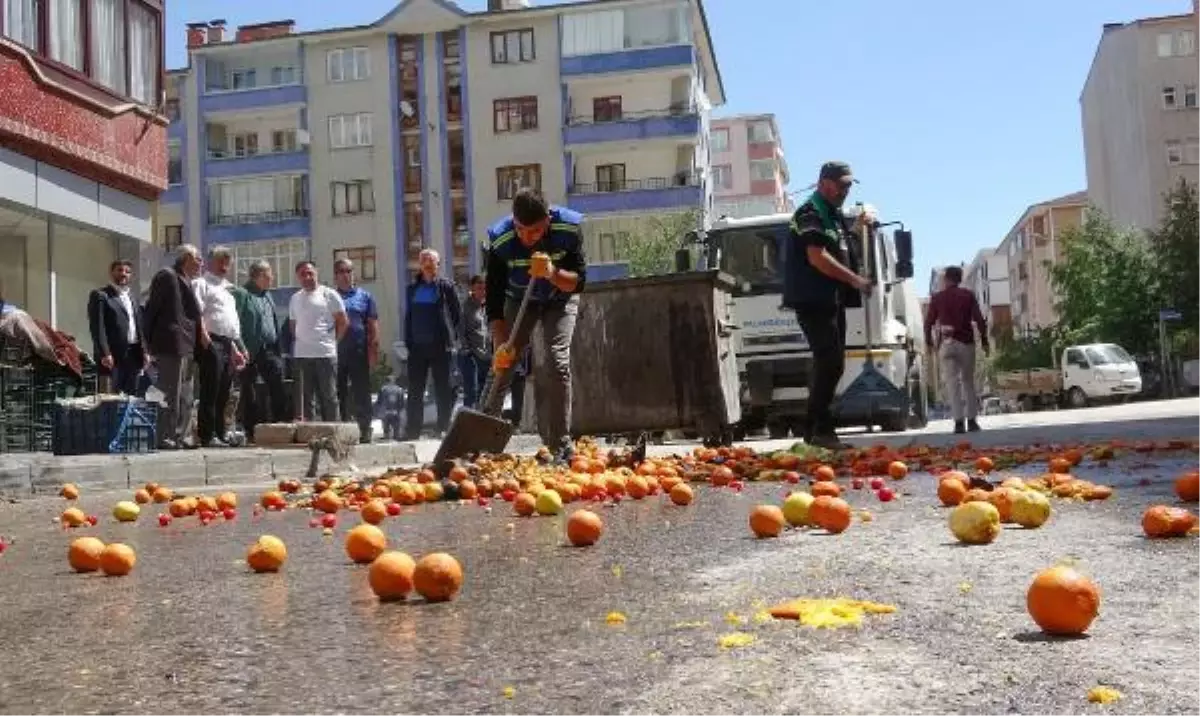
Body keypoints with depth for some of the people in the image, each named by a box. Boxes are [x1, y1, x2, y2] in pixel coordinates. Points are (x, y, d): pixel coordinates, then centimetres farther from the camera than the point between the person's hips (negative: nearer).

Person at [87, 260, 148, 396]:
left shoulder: (134, 300, 23)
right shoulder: (100, 296, 0)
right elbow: (97, 327, -10)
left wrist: (145, 351, 6)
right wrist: (105, 353, -19)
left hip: (134, 355, 7)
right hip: (113, 354, -7)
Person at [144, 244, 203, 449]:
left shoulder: (186, 281, 21)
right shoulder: (167, 276, -6)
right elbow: (150, 309, -9)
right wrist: (150, 343, -11)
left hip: (186, 348, 10)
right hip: (172, 346, -10)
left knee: (185, 396, 12)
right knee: (171, 395, -8)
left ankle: (182, 436, 17)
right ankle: (165, 438, -5)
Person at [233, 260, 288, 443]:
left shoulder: (267, 296, 21)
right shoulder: (242, 294, -3)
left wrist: (279, 349, 14)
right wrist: (242, 349, -18)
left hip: (270, 350, 6)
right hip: (251, 351, -6)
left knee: (278, 387, -5)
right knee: (249, 392, 1)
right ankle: (251, 431, 5)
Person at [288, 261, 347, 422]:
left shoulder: (328, 294, 1)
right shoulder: (295, 298, 16)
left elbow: (343, 322, 1)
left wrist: (333, 340, -1)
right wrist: (298, 341, 11)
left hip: (325, 353, -4)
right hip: (302, 354, 4)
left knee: (329, 396, -1)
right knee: (305, 397, 7)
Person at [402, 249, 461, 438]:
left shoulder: (446, 286, 0)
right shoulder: (413, 288, 12)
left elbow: (457, 314, 3)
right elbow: (408, 316, 15)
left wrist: (450, 336, -2)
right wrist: (408, 341, 6)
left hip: (440, 346, -4)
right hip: (417, 346, 4)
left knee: (443, 391, 2)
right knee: (415, 392, 6)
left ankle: (444, 429, 7)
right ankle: (412, 432, 11)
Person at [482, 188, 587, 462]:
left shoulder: (568, 229, -30)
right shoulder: (501, 240, -29)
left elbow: (578, 283, -21)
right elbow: (494, 297, -23)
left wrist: (553, 273, -42)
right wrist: (500, 343, -32)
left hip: (560, 298, -1)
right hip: (519, 300, 1)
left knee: (555, 363, -17)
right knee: (503, 363, -8)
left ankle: (561, 450, -13)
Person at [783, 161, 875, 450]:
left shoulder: (835, 215, 21)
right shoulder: (810, 213, -9)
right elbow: (817, 257, -20)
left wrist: (858, 225, 25)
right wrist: (854, 279, -18)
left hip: (832, 300, 10)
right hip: (813, 300, -10)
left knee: (830, 364, 10)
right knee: (830, 363, -16)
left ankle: (814, 429, 15)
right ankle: (820, 429, -16)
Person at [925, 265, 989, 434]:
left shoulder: (937, 298, 3)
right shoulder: (968, 296, 5)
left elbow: (929, 322, 2)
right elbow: (979, 319, -1)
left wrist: (929, 342, 12)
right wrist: (984, 341, 4)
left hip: (946, 343, -1)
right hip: (966, 342, 1)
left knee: (952, 383, -3)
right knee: (968, 381, 12)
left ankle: (959, 421, -10)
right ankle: (972, 420, 11)